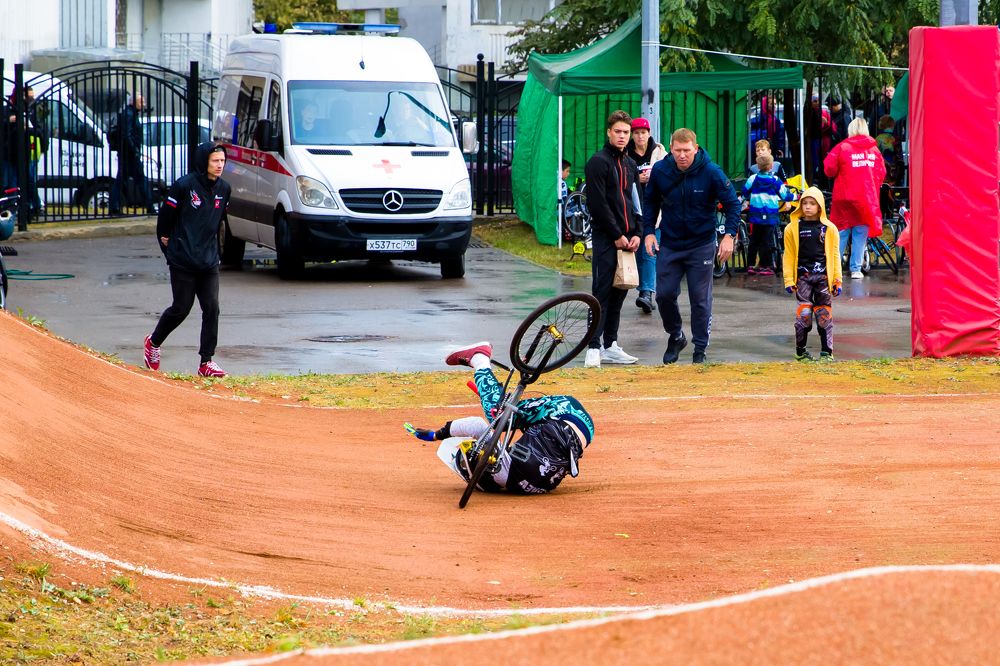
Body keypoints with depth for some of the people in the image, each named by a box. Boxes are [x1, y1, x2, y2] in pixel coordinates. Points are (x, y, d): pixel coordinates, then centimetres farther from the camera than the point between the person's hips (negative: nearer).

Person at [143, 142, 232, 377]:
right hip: (183, 261, -5)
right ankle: (153, 342, 30)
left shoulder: (223, 189, 6)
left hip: (209, 261, 5)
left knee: (212, 308, -5)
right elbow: (166, 215, -2)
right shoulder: (184, 186, -12)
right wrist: (165, 241, 5)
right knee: (181, 309, 4)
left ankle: (207, 362, 0)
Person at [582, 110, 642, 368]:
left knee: (619, 291, 8)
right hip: (605, 238, -7)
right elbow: (598, 202, -13)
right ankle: (594, 347, -10)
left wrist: (636, 233, 3)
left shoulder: (630, 164, 16)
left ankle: (611, 345, 14)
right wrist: (616, 235, -13)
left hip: (626, 238, 7)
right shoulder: (598, 162, -7)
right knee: (602, 291, -10)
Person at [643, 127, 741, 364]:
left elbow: (732, 203, -7)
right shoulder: (660, 170, -8)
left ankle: (700, 349, 13)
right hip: (669, 245, 2)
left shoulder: (711, 172, -15)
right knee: (664, 295, 3)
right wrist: (649, 231, -1)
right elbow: (650, 202, 8)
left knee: (700, 300, 1)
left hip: (701, 245, -2)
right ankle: (675, 336, 28)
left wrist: (729, 235, -16)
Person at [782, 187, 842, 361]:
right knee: (803, 313, -7)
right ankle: (800, 351, 4)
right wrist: (789, 280, 1)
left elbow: (835, 255, 8)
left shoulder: (829, 229, 5)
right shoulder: (793, 228, 4)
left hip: (823, 276, 1)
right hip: (803, 276, -1)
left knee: (824, 314, 3)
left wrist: (837, 280, 4)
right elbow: (789, 255, 6)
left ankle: (826, 351, 9)